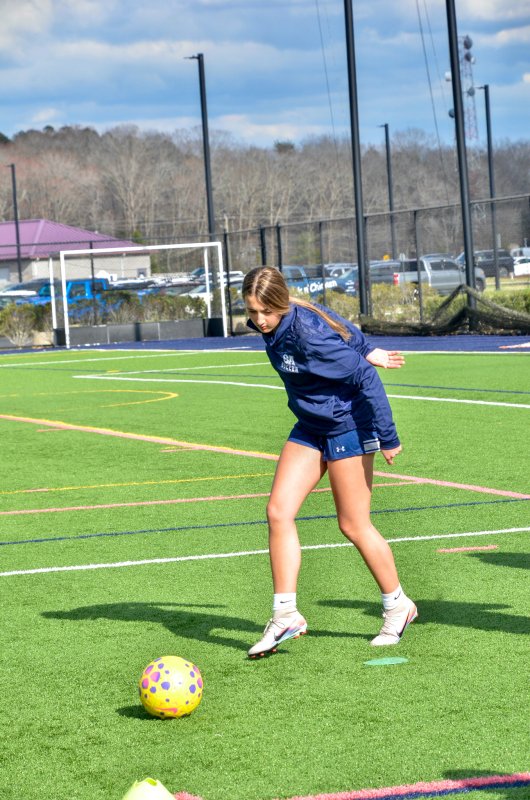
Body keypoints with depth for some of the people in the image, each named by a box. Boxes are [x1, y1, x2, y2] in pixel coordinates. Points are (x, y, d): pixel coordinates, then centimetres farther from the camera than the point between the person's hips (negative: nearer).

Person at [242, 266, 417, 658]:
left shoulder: (309, 334, -28)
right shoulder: (273, 328, -3)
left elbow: (366, 378, -24)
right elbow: (342, 327, 13)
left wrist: (387, 437, -21)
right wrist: (366, 351, 20)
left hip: (347, 426, -8)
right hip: (310, 428, 8)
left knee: (353, 525, 0)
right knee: (278, 511, -5)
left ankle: (398, 606, 21)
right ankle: (286, 615, -2)